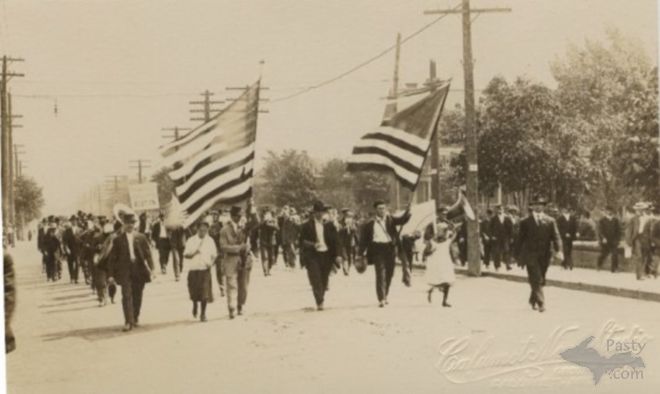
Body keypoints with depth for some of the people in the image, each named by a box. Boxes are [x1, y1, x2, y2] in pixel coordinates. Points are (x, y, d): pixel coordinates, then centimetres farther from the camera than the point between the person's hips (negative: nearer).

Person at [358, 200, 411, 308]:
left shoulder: (390, 220, 8)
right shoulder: (370, 224, 1)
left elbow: (401, 220, -7)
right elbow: (364, 239, 3)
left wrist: (407, 214, -27)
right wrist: (361, 253, -2)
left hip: (390, 249, 3)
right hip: (378, 250, -3)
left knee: (389, 274, 12)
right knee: (380, 274, -10)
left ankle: (384, 295, 30)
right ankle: (381, 299, -12)